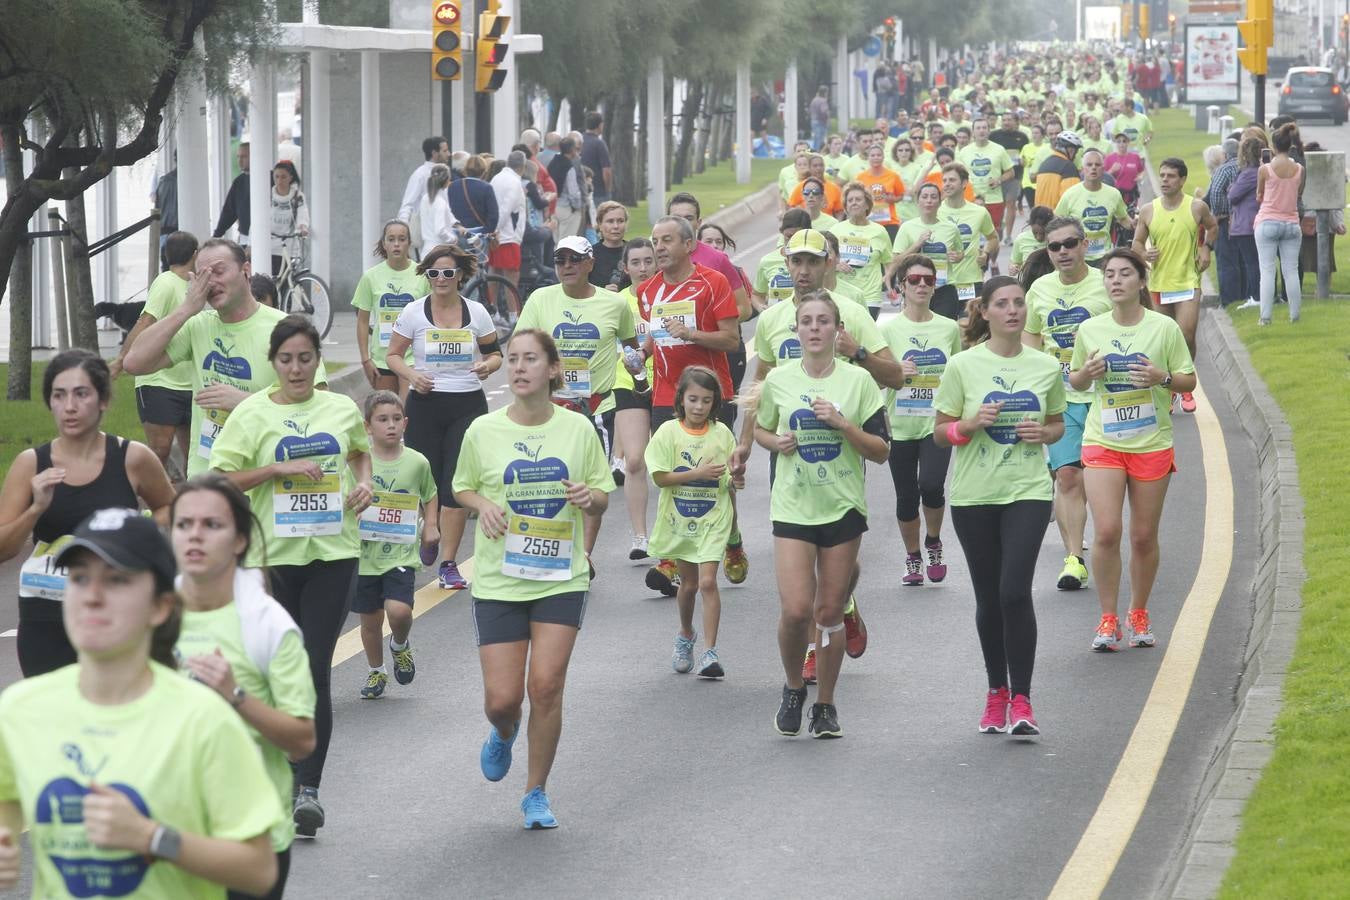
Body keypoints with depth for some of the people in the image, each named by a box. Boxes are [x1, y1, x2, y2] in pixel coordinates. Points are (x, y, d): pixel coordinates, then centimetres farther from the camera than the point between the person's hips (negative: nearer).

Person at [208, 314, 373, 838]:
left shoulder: (342, 409, 7)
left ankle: (308, 788, -14)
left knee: (315, 670, -10)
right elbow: (221, 480, -5)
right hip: (273, 554, 0)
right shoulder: (253, 413, -1)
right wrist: (279, 468, -15)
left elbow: (361, 451, 28)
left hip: (333, 553, 0)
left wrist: (364, 482, 7)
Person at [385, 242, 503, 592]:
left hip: (468, 403, 0)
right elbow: (393, 354, 7)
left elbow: (495, 354, 11)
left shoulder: (476, 312, 3)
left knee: (458, 485, -6)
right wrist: (412, 375, -12)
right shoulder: (413, 312, 1)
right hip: (425, 403, 0)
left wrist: (488, 365, -12)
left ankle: (449, 564, -1)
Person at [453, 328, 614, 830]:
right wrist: (482, 505, -11)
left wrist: (588, 497, -15)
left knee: (546, 685, -9)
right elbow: (462, 488, 11)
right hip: (499, 578, 0)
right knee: (502, 698, -4)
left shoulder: (577, 428, 0)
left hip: (561, 577, 0)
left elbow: (602, 498, 9)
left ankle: (536, 792, 10)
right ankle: (504, 733, 36)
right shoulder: (484, 431, -2)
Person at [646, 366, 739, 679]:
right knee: (689, 582, 15)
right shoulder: (669, 432, -6)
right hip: (679, 518, 1)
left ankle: (710, 652, -12)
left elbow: (730, 478, 9)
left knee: (708, 582, -13)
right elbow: (660, 477, -13)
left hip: (713, 518, -1)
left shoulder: (722, 433, -1)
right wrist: (699, 473, -20)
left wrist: (737, 480, -9)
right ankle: (686, 635, 41)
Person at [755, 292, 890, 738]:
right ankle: (793, 688, 14)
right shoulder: (778, 379, 2)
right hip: (793, 507, 0)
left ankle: (825, 705, 19)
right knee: (795, 610, -12)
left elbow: (881, 450, -1)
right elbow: (761, 429, 18)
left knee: (830, 611, 4)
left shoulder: (858, 381, -2)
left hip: (843, 508, 0)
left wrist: (842, 424, -15)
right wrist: (776, 442, -4)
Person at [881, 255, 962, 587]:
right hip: (901, 425, 0)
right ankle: (913, 559, 25)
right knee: (906, 496, 5)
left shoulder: (949, 329, 5)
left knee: (930, 485, -20)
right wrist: (896, 372, -19)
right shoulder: (889, 329, -1)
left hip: (937, 423, 0)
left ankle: (933, 543, 8)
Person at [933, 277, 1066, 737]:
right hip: (974, 494, 0)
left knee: (1015, 591, -14)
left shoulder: (1046, 367, 3)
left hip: (1028, 491, 0)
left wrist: (1044, 432, -5)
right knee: (989, 598, 9)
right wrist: (972, 424, -17)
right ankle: (997, 692, 26)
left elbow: (1057, 423, 17)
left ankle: (1021, 700, -9)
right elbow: (940, 432, 2)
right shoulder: (963, 366, -3)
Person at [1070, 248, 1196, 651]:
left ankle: (1139, 615, 23)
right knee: (1106, 531, -11)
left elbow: (1189, 380, 2)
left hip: (1151, 444, 0)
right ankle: (1108, 620, 0)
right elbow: (1075, 382, 15)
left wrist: (1162, 377, -18)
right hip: (1102, 442, 1)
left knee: (1144, 536, 6)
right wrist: (1086, 372, -8)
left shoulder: (1164, 327, -3)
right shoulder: (1090, 330, 2)